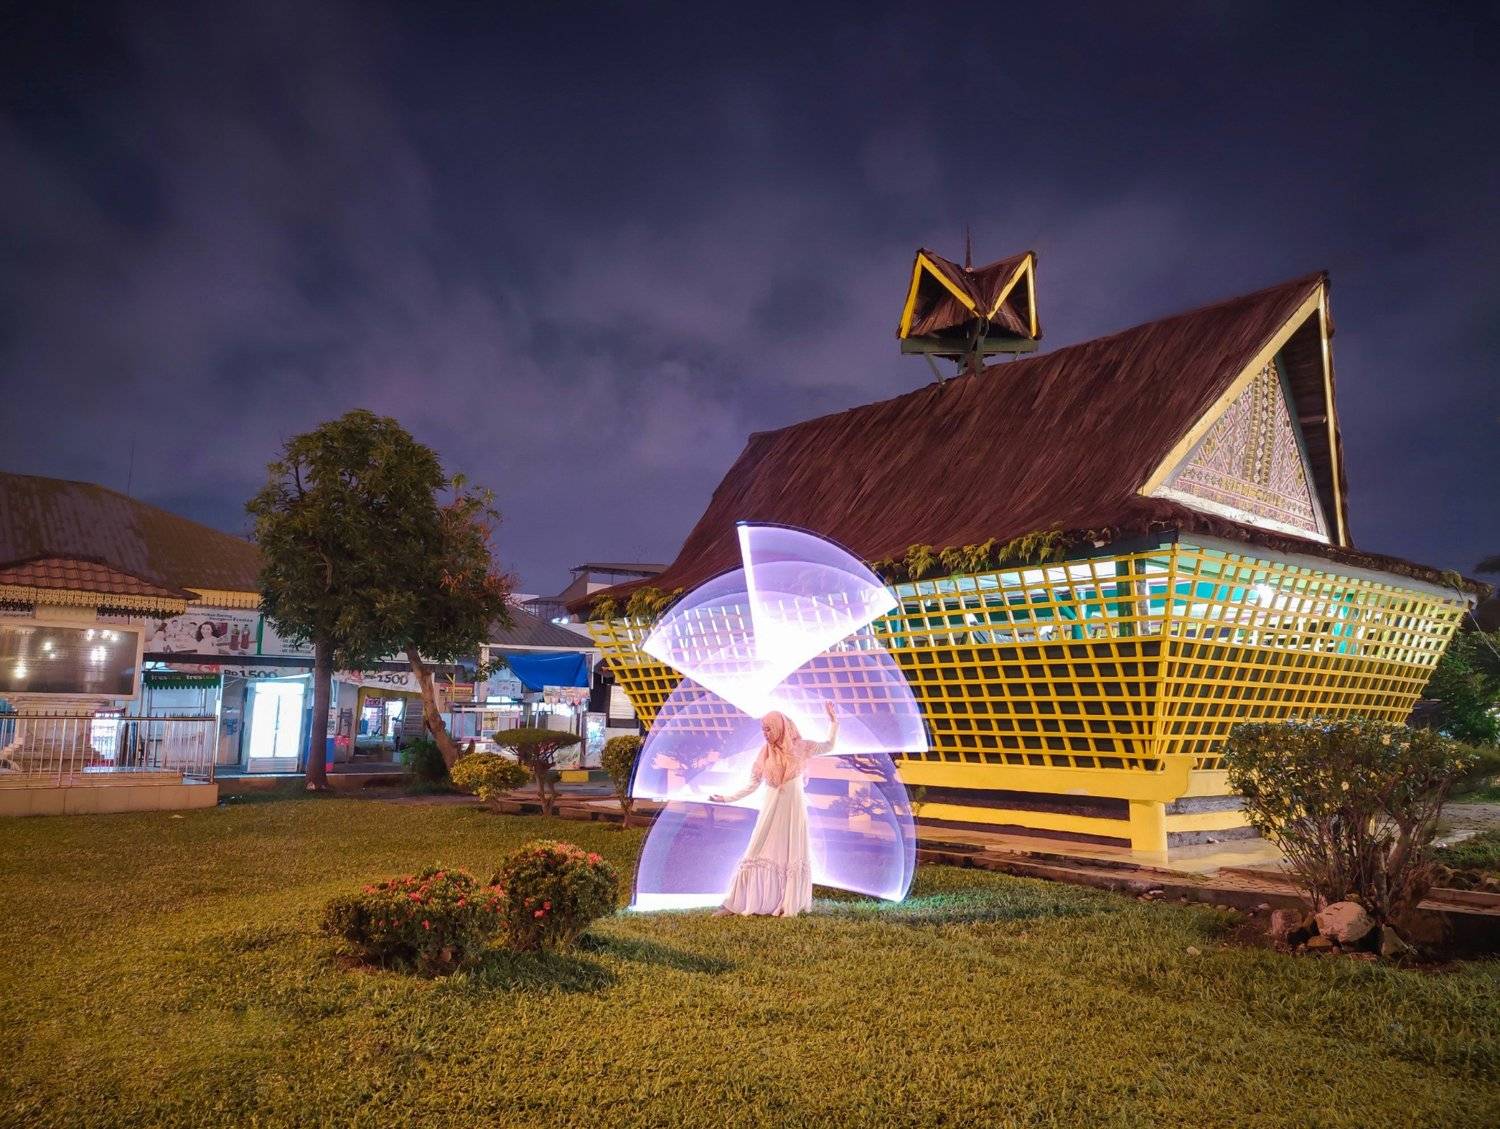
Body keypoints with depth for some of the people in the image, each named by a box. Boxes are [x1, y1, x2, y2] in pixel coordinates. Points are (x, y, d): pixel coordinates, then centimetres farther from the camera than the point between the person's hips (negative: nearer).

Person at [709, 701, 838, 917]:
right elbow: (752, 785, 7)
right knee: (757, 853, -1)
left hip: (793, 809, -1)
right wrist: (726, 798, 3)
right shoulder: (765, 753, 2)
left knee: (792, 855, 1)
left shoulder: (799, 747, -2)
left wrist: (832, 719, -3)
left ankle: (789, 907, 9)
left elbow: (829, 745, 5)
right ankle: (733, 905, -1)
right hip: (771, 810, 2)